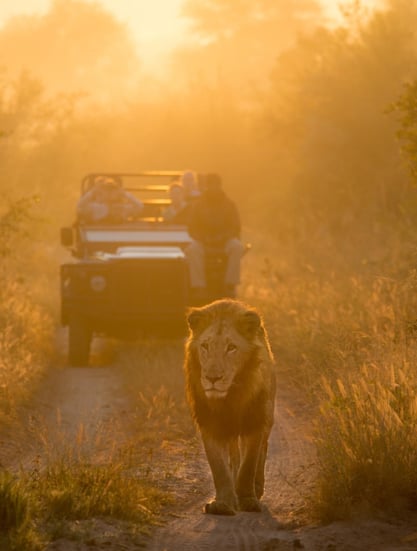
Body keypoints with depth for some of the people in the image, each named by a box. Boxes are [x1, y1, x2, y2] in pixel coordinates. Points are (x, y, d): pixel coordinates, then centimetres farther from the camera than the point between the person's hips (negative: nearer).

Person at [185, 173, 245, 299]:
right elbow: (192, 229, 3)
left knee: (237, 246, -34)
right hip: (203, 243, 0)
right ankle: (198, 286, -36)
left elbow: (235, 228, 1)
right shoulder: (198, 204, 5)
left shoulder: (229, 204, 5)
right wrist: (204, 239, -16)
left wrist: (221, 237, -17)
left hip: (225, 241, 0)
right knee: (193, 249, -35)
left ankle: (230, 284, -31)